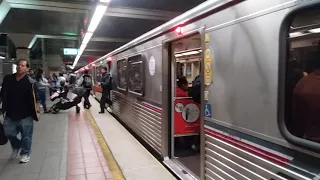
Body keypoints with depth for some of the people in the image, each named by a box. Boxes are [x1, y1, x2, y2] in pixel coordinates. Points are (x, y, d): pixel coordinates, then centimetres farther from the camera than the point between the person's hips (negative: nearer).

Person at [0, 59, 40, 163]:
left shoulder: (30, 82, -11)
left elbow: (35, 99, -10)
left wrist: (36, 111, -14)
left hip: (25, 115, -4)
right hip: (10, 114, 4)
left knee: (26, 136, 5)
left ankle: (25, 153, 24)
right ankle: (16, 146, 41)